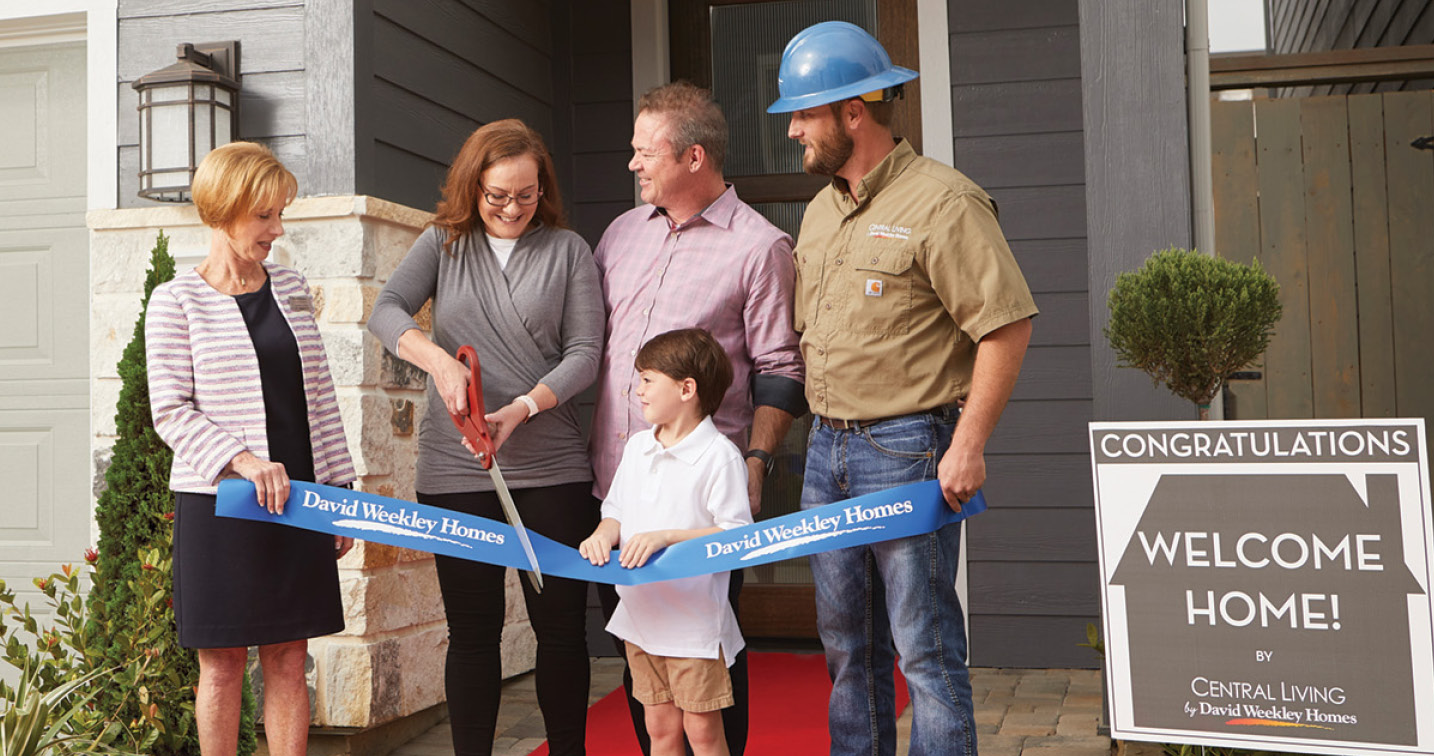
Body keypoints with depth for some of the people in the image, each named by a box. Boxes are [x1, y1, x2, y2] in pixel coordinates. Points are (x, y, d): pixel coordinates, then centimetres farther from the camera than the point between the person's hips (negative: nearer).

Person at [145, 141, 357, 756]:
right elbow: (171, 413, -8)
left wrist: (340, 490, 9)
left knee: (289, 659, 8)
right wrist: (241, 459, -22)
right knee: (223, 663, 5)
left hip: (296, 499, 4)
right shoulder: (178, 301, -3)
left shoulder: (291, 289, 9)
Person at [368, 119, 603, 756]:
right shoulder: (444, 243, 10)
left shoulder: (567, 251, 7)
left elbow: (584, 352, 0)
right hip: (456, 470, 1)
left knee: (561, 626, 4)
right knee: (472, 630, 7)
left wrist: (522, 407, -15)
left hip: (553, 468, 0)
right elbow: (386, 310, -2)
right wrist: (439, 359, -21)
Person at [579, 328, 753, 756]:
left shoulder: (719, 455, -13)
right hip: (640, 613, 6)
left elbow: (736, 535, -17)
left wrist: (667, 537, -23)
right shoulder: (637, 447, 10)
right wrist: (603, 535, -6)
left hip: (694, 620, -6)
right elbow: (617, 511, 16)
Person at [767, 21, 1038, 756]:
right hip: (826, 448, 8)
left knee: (925, 647, -2)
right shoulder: (819, 211, 15)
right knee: (847, 646, 15)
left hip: (907, 449, -8)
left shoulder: (941, 201, -11)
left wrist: (968, 444, -18)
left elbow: (1008, 324, -15)